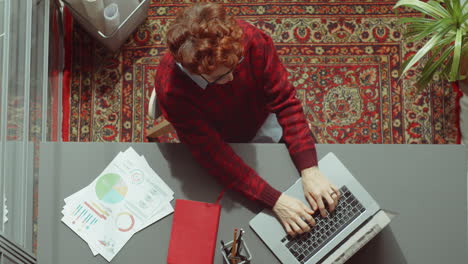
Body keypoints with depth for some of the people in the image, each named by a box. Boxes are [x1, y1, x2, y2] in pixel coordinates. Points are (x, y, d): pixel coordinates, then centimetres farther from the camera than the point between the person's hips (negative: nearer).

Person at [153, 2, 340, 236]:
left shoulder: (252, 40, -33)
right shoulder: (171, 88, -37)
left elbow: (285, 101, -24)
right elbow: (214, 154, -33)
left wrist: (310, 171, -32)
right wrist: (274, 200, -39)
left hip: (263, 126, 3)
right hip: (218, 145, -2)